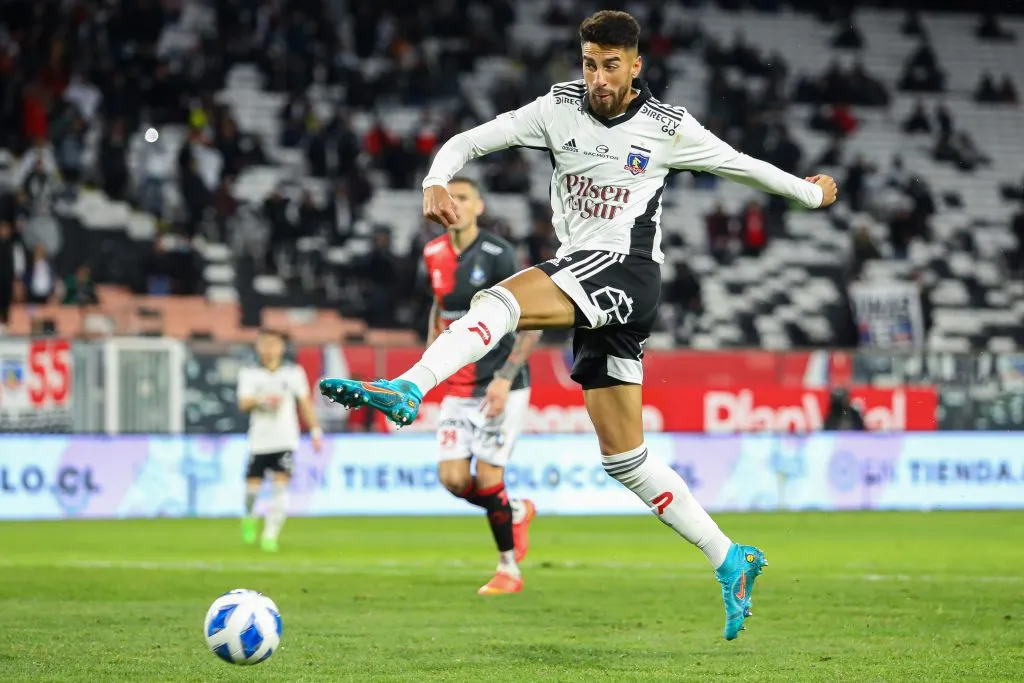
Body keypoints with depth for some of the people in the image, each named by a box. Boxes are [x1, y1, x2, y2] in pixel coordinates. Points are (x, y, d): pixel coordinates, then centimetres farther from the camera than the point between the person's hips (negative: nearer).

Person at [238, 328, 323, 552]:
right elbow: (243, 403, -10)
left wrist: (315, 431, 9)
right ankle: (249, 518, 33)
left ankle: (270, 536, -14)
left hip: (285, 441, 0)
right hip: (259, 440, 0)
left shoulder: (294, 372, 5)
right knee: (253, 485, 1)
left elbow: (304, 403, 12)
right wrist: (262, 400, -29)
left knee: (280, 486, -14)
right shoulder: (249, 374, 2)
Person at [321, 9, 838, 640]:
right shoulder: (561, 107, 8)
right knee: (625, 458, 6)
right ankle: (730, 560, 12)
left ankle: (408, 389, -50)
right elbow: (467, 142, 6)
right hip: (586, 285, 6)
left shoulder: (668, 127, 0)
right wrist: (436, 184, -15)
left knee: (499, 302, -30)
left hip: (625, 273, -6)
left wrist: (811, 193, 29)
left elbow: (741, 166, 17)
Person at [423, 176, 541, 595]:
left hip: (500, 387, -6)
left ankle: (509, 569, 9)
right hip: (457, 386, 6)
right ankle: (516, 513, 25)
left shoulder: (497, 255, -14)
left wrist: (504, 378, -20)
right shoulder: (434, 255, 5)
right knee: (452, 478, -4)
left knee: (488, 478, -9)